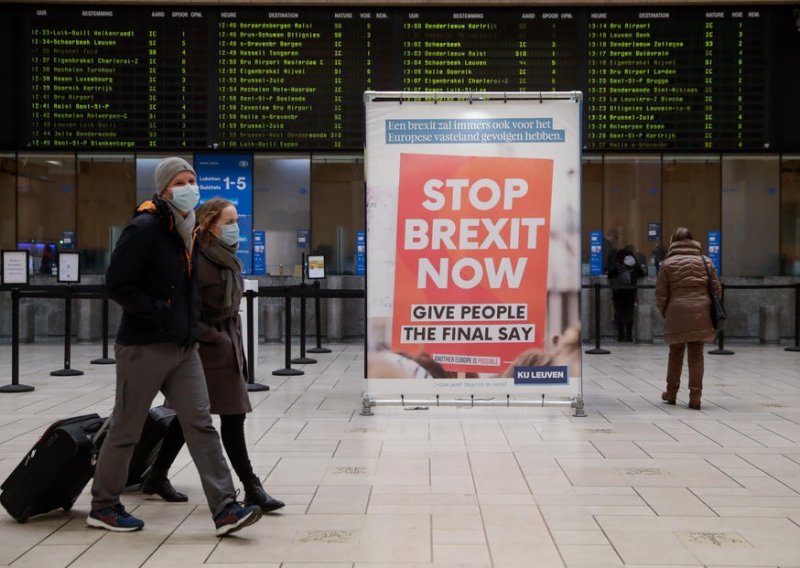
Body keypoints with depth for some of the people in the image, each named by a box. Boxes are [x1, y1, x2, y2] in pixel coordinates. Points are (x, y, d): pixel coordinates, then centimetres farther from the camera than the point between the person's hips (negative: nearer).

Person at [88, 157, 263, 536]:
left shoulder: (188, 231, 12)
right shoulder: (144, 229, -14)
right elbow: (118, 285, -19)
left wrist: (191, 322, 13)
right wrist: (160, 313, -19)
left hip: (183, 348, 7)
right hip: (144, 348, -7)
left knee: (201, 425, 0)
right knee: (125, 430, 6)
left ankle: (225, 509, -2)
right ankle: (103, 507, 23)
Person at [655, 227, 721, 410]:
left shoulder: (668, 263, 3)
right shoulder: (706, 262, 10)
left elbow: (661, 294, 1)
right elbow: (716, 289, 9)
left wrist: (664, 314, 14)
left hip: (677, 314, -1)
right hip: (701, 314, 1)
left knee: (676, 353, 12)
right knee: (696, 354, 4)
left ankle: (671, 393, 21)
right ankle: (695, 397, 0)